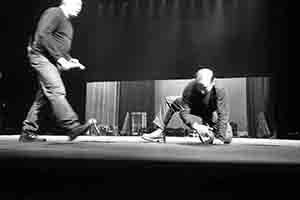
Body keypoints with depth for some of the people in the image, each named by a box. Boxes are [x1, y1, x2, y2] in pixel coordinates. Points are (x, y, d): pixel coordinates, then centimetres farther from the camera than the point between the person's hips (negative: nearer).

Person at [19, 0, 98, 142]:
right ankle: (72, 127, -27)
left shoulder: (68, 22, 24)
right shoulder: (53, 13, -5)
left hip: (53, 62, 9)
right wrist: (60, 58, -23)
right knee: (56, 91, -19)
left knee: (43, 97, 6)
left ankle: (28, 133, 12)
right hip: (42, 57, -9)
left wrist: (70, 60, 8)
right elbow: (42, 35, -19)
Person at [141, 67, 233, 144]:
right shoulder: (190, 89, -34)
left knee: (227, 138, -21)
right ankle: (160, 132, -4)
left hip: (212, 114, -2)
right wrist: (195, 126, -49)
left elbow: (223, 115, -35)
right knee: (169, 100, -8)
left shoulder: (219, 91, -38)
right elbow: (184, 112, -31)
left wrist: (220, 138, -39)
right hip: (195, 110, 2)